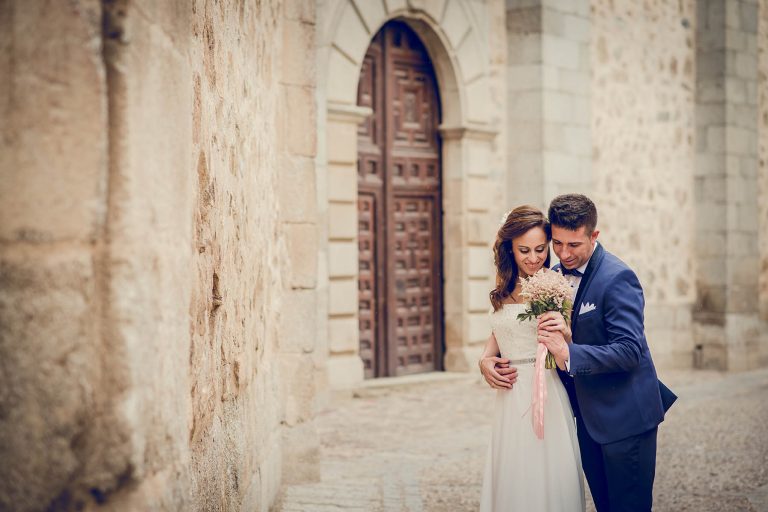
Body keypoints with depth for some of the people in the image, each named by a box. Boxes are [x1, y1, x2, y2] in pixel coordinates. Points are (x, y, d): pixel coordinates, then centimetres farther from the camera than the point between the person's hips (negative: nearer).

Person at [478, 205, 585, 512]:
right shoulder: (503, 290, 8)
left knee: (550, 479, 3)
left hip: (547, 395, -4)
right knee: (513, 480, 11)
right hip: (510, 398, 5)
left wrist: (565, 333, -26)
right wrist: (485, 360, 4)